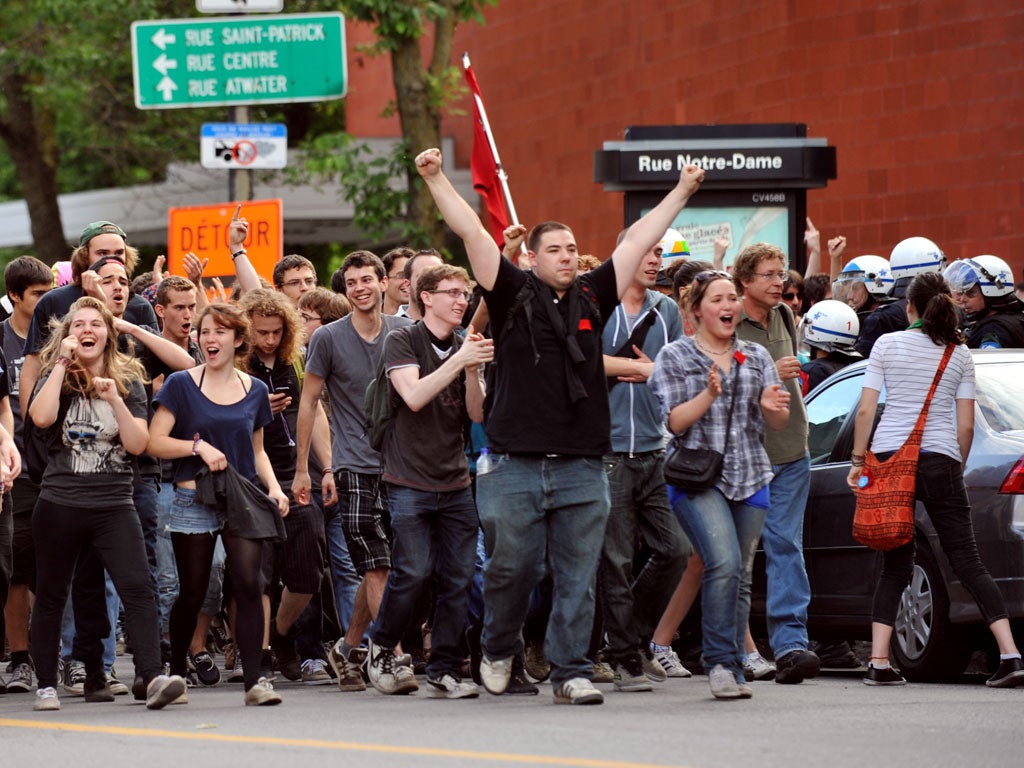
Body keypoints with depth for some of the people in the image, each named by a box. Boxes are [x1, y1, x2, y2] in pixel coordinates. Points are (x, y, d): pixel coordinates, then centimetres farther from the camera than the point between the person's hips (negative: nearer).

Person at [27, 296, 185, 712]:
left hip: (113, 505, 0)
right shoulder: (58, 378, 4)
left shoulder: (128, 382, 7)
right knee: (51, 595, 7)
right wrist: (63, 362, -13)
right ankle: (46, 685, 17)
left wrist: (115, 400, -14)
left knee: (138, 588, -15)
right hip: (60, 502, 0)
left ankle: (151, 678, -23)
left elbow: (137, 444, -3)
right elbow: (41, 417, -18)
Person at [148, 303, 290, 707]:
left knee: (249, 585, -13)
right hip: (193, 502, -2)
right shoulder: (181, 385, 0)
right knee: (192, 594, 5)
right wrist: (199, 446, -17)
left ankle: (254, 680, -14)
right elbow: (155, 442, -4)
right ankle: (176, 670, 26)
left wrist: (274, 487, 4)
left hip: (244, 502, 2)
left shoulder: (255, 390, 10)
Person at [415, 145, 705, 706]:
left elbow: (636, 242, 17)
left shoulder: (592, 298, 12)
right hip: (516, 467, -2)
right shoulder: (514, 295, 3)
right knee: (511, 567, 3)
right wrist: (435, 179, -7)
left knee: (576, 579, 2)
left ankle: (571, 672, 8)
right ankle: (499, 650, 27)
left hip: (582, 470, 3)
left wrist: (681, 193, 21)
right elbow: (471, 232, -2)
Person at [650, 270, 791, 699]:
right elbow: (675, 421, -6)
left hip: (750, 477, 4)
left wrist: (772, 407, -11)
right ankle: (719, 662, -14)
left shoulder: (757, 358, 15)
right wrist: (709, 394, -21)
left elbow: (779, 423, 12)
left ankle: (733, 671, 10)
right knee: (724, 563, -22)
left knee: (741, 577, 4)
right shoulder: (675, 357, 3)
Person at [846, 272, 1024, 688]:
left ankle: (879, 663, -2)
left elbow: (865, 410, -1)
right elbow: (966, 424, 4)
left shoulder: (887, 344, 3)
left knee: (895, 566, 8)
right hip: (940, 460, 0)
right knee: (967, 563, 0)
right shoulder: (960, 354, 7)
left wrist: (858, 459, 6)